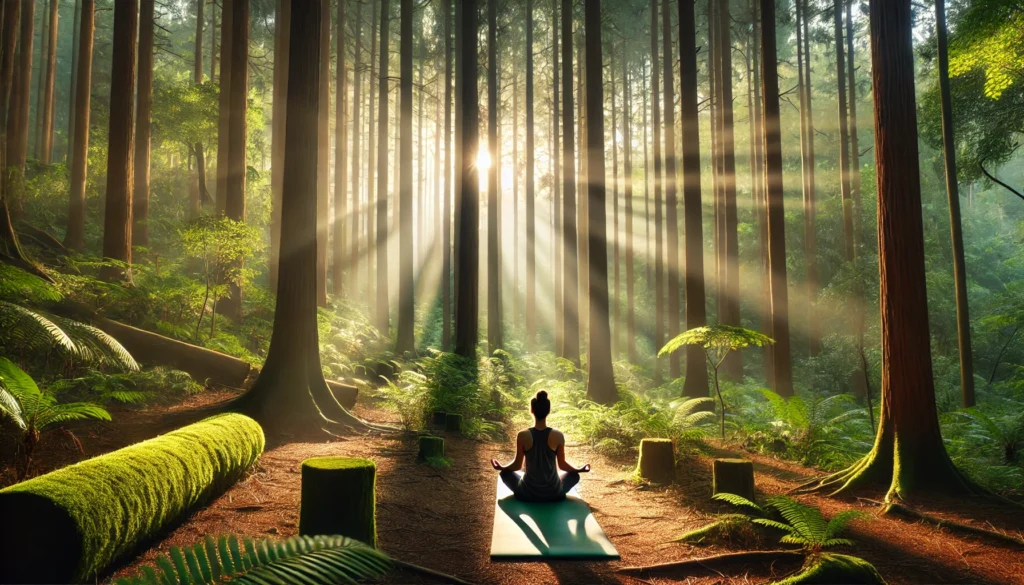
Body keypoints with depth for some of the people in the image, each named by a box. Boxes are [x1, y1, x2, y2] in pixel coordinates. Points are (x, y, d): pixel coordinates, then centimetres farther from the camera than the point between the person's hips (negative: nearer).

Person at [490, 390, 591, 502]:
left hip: (527, 493, -1)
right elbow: (562, 465, -1)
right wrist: (580, 469, 18)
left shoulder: (523, 436, -15)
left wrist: (501, 467, 17)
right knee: (574, 475, 30)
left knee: (505, 473, 27)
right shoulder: (558, 435, -14)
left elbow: (517, 465, -4)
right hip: (554, 493, 1)